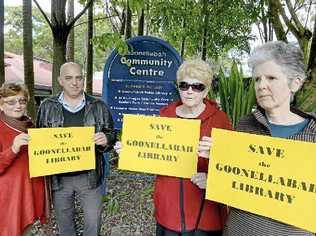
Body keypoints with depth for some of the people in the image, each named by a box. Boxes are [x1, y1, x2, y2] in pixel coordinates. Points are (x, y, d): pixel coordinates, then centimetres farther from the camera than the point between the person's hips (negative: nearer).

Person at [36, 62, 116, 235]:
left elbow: (111, 136, 4)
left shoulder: (98, 106, -1)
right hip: (58, 177, 1)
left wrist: (105, 140, -19)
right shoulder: (47, 107, 1)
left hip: (89, 176, -1)